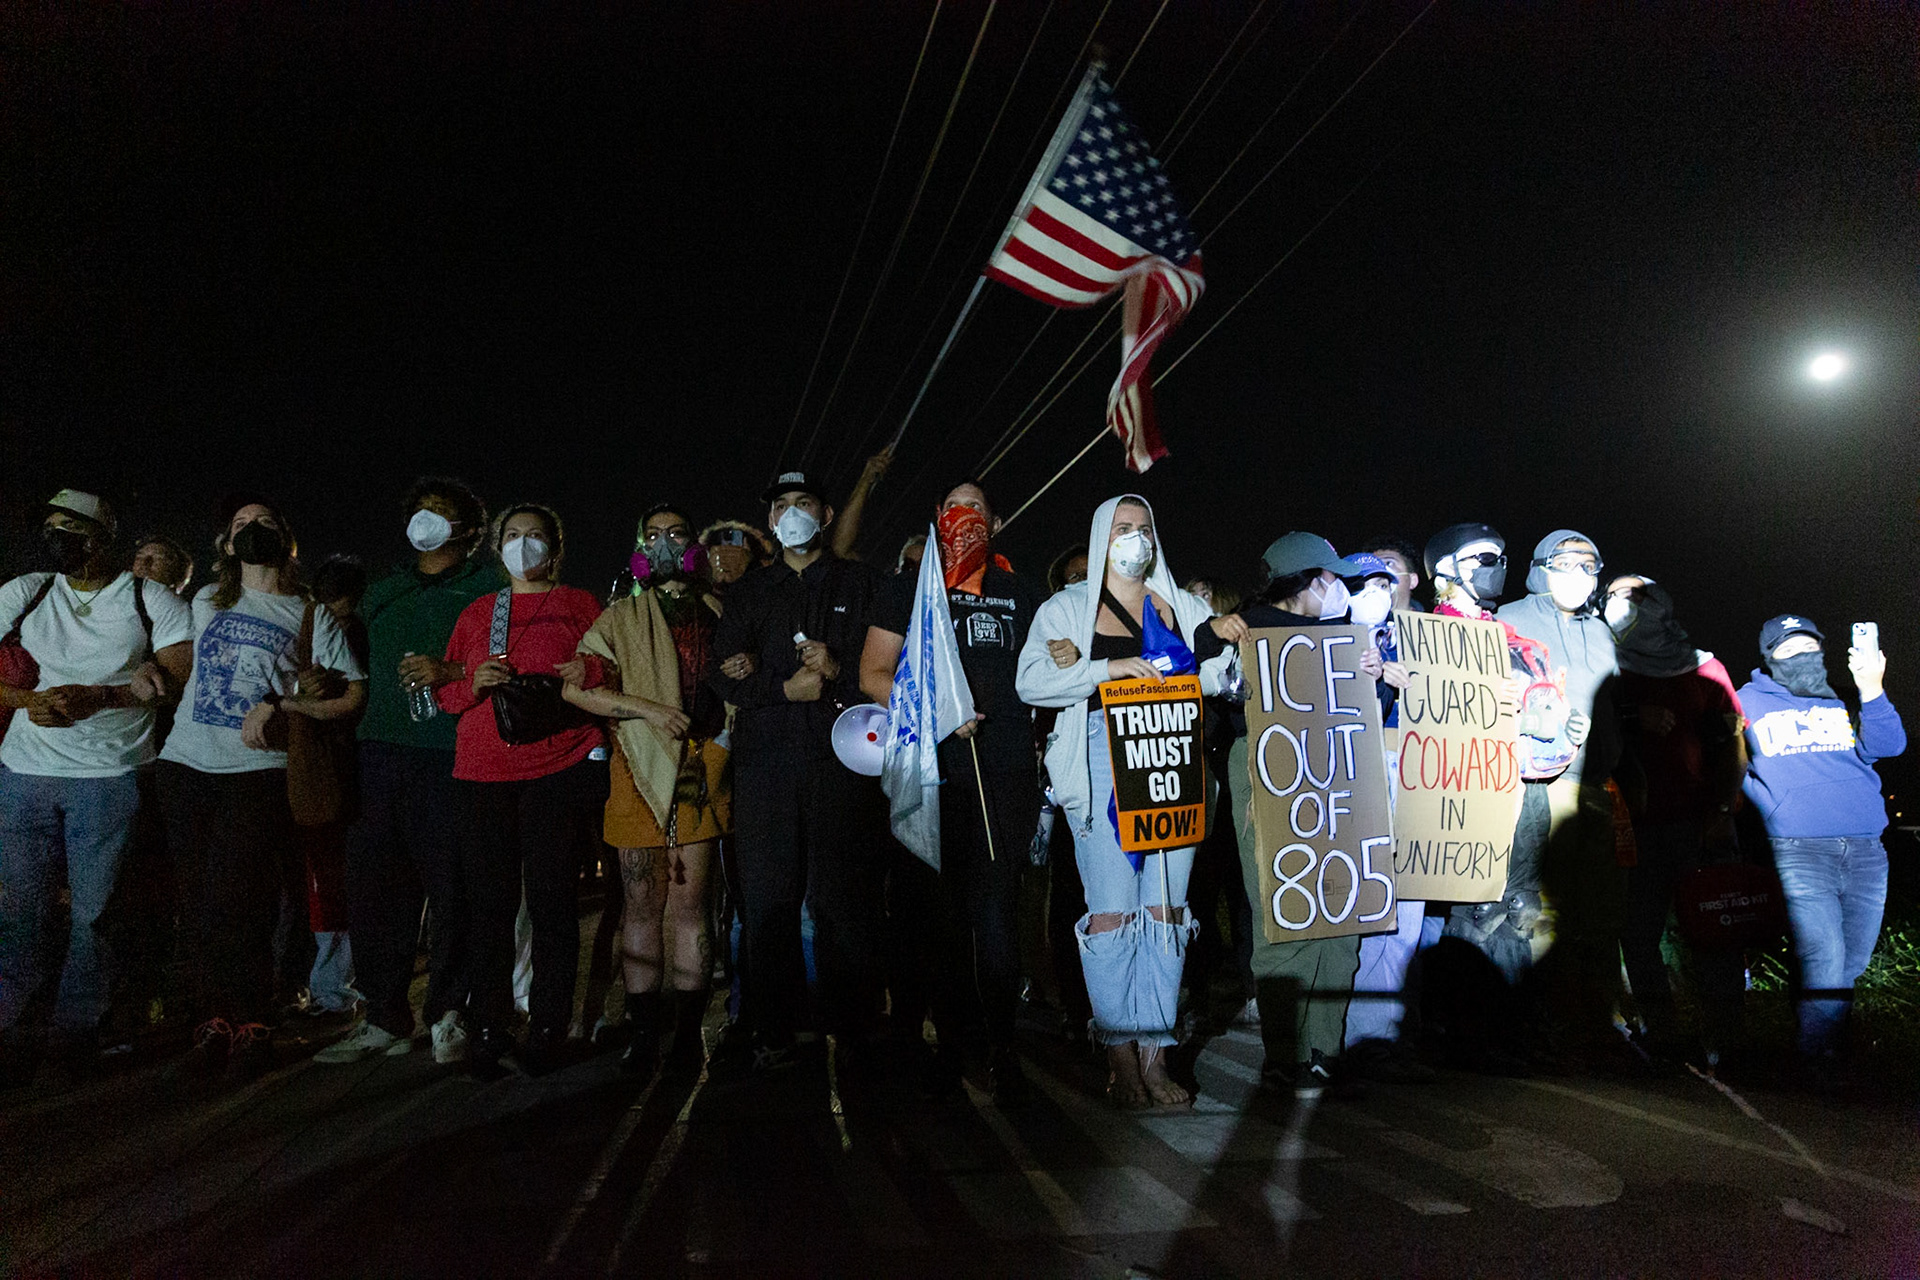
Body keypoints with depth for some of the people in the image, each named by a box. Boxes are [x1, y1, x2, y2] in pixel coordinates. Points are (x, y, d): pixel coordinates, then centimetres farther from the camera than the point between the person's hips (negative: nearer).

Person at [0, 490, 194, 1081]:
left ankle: (77, 1028, 12)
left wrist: (99, 696, -15)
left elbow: (184, 674, -5)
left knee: (95, 910, 1)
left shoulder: (152, 600, 3)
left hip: (110, 774, -2)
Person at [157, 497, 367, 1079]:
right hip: (187, 763, 4)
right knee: (194, 901, 3)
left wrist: (281, 705, -11)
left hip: (259, 770, -4)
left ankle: (252, 1024, 4)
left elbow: (353, 695, 2)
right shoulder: (206, 601, 18)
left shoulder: (312, 615, 7)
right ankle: (212, 1021, 13)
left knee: (233, 903, -10)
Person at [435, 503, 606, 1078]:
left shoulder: (580, 605, 13)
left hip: (560, 769, -2)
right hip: (482, 773, 3)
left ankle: (547, 1030, 5)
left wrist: (566, 684, -12)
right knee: (488, 903, -1)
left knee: (552, 900, -3)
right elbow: (442, 690, 19)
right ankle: (486, 1031, 8)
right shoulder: (475, 613, 21)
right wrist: (474, 684, -2)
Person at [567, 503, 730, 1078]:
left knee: (689, 905, -2)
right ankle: (642, 1034, 8)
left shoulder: (719, 614, 16)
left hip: (700, 769, 1)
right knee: (641, 906, 1)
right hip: (641, 769, 0)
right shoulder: (622, 618, 11)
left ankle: (689, 1032, 6)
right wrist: (649, 709, -10)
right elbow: (575, 687, 0)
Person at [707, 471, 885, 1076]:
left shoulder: (860, 583, 16)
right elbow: (723, 673, 11)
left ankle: (851, 1031, 3)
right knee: (766, 896, -1)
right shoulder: (748, 592, 22)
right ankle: (770, 1031, 7)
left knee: (844, 895, -5)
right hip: (766, 758, 2)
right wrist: (784, 688, -4)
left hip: (841, 756, -2)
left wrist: (837, 669, -10)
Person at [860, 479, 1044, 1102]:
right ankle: (954, 1042, 16)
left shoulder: (1020, 594, 18)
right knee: (942, 910, 3)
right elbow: (873, 674, 6)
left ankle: (1000, 1049, 1)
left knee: (996, 912, -7)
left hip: (1005, 773, 0)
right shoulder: (907, 590, 13)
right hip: (931, 772, 0)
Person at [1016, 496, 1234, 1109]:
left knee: (1166, 909, 1)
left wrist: (1224, 644, -4)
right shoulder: (1068, 607, 11)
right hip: (1104, 764, -3)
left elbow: (1219, 680, 17)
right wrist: (1108, 668, -13)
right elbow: (1032, 681, -3)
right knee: (1112, 911, -7)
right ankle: (1121, 1058, 2)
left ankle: (1155, 1055, 8)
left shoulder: (1183, 607, 20)